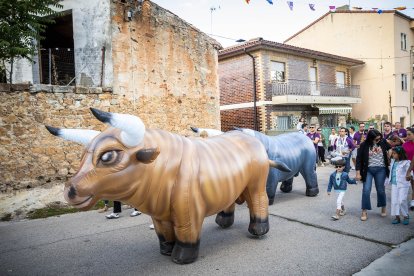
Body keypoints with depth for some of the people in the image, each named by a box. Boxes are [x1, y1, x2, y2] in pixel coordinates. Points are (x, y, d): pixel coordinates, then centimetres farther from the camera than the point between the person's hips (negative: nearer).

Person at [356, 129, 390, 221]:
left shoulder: (383, 143, -3)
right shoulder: (364, 145, -8)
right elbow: (359, 159, -5)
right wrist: (358, 173, -7)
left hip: (381, 169, 1)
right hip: (368, 170, -1)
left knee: (380, 190, 10)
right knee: (366, 190, -4)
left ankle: (383, 207, 34)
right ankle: (364, 212, 5)